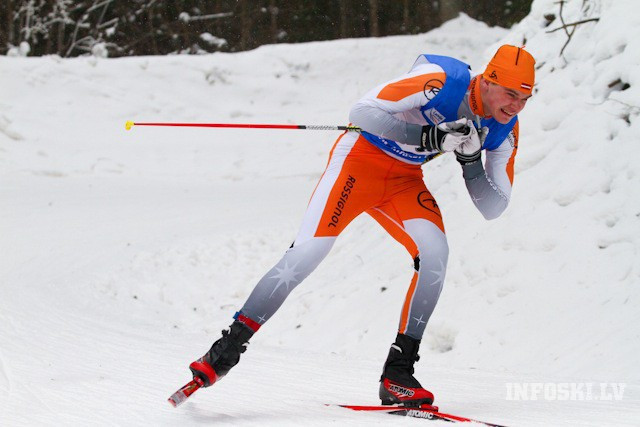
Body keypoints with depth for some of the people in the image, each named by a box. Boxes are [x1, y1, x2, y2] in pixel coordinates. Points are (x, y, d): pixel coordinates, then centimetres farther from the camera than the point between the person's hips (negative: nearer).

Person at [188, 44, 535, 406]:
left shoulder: (504, 131, -8)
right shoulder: (444, 82, -26)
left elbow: (493, 208, -5)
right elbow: (363, 111, -29)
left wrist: (470, 161, -22)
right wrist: (428, 136, -38)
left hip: (405, 180, 5)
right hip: (362, 158, -5)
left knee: (435, 252, -20)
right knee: (309, 251, -17)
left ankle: (398, 374, -14)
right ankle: (226, 350, -6)